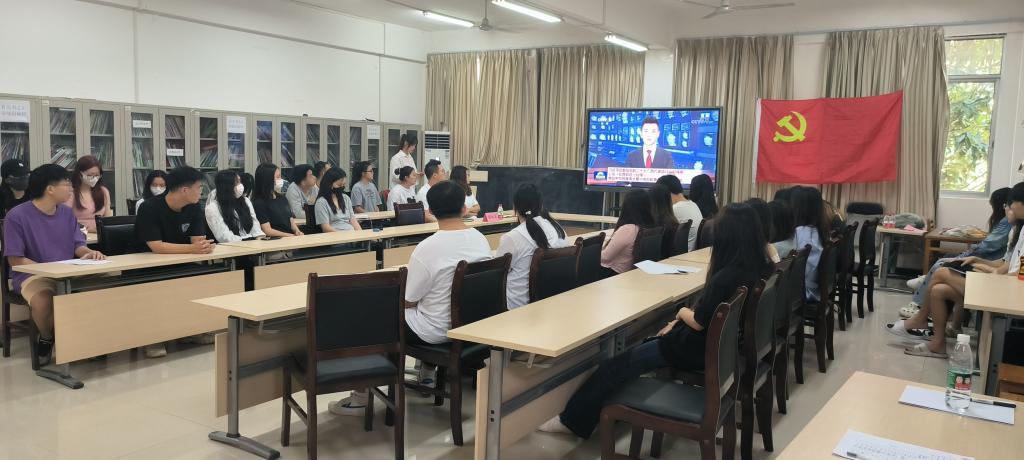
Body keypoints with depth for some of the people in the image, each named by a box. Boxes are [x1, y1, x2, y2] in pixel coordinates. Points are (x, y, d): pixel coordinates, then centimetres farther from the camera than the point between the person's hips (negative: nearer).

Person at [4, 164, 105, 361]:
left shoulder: (67, 213, 10)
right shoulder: (17, 216, -9)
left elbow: (78, 245, 9)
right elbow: (16, 260, -10)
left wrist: (89, 253, -16)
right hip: (32, 275, -4)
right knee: (43, 301, -37)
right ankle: (46, 339, -5)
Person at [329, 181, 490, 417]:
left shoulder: (427, 247, -24)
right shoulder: (481, 239, -6)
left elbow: (408, 301, -14)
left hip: (437, 331, -6)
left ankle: (361, 398, 17)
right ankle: (427, 373, 41)